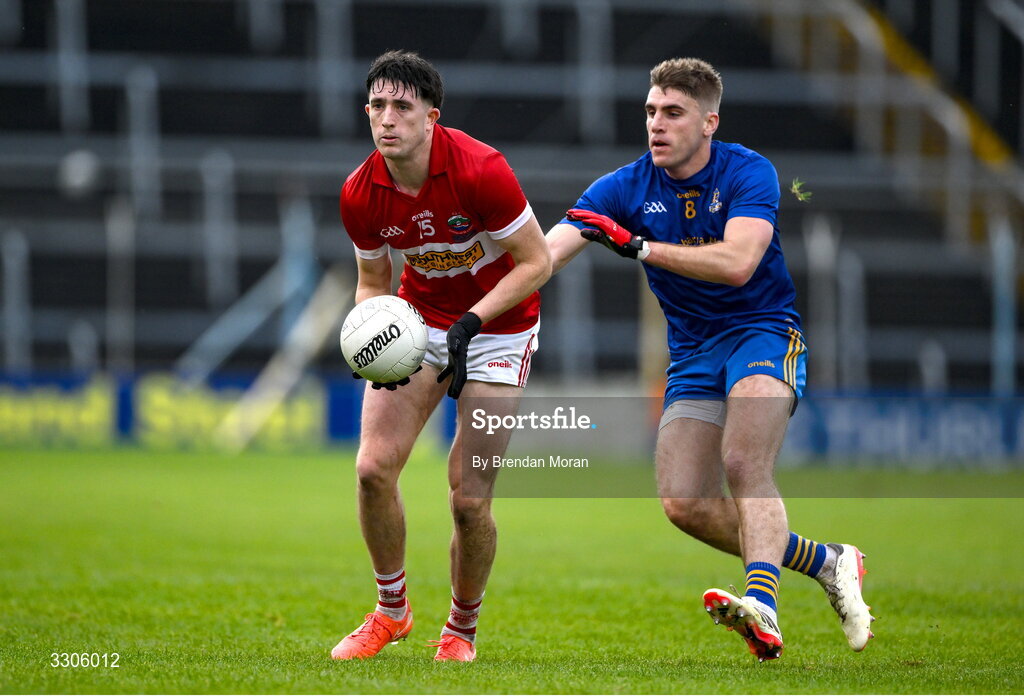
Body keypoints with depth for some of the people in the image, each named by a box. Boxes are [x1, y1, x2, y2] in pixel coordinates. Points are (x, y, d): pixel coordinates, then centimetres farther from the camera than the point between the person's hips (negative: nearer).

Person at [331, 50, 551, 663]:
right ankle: (392, 610, 12)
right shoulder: (360, 194, -13)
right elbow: (373, 281, 3)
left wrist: (471, 322, -26)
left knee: (469, 499, -10)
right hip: (418, 319, 4)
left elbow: (537, 262, -17)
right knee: (374, 465, -11)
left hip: (499, 326, -4)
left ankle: (462, 630, 14)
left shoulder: (480, 170, -26)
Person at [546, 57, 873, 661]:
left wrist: (638, 246, -33)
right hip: (694, 355, 5)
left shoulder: (748, 173, -13)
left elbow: (737, 263, -30)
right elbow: (545, 253, -15)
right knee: (684, 504, -8)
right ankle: (828, 565, 6)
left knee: (745, 465, -29)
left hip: (764, 332, -5)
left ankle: (763, 610, -44)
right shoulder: (625, 189, -4)